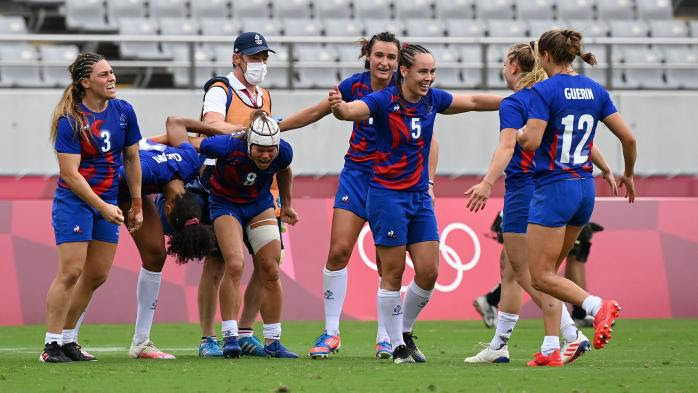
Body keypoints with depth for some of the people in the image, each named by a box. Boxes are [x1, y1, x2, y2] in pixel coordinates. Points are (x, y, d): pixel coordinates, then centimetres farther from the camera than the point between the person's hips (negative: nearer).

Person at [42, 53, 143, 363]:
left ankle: (68, 340, 13)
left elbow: (132, 158, 13)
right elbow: (70, 173, -17)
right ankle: (52, 345, -6)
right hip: (74, 201, -6)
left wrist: (136, 205, 13)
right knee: (70, 272, -12)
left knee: (98, 274, 4)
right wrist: (102, 207, -19)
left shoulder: (123, 111, 2)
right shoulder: (70, 120, -15)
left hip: (107, 202, 6)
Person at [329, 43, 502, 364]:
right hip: (387, 195, -6)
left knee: (429, 273, 2)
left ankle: (405, 332, 23)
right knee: (393, 274, -2)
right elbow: (350, 111, -31)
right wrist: (338, 106, -54)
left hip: (420, 195, 6)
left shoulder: (432, 99, 4)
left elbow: (474, 102, 17)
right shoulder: (383, 101, -14)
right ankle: (397, 346, 8)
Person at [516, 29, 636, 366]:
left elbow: (531, 141, -21)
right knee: (547, 272, 15)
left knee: (541, 277, -2)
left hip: (553, 189, -7)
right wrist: (628, 174, 22)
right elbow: (628, 137, 5)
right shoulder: (595, 91, 7)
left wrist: (519, 133, 3)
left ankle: (597, 306, -23)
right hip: (585, 188, 7)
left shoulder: (543, 91, -11)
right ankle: (550, 349, 8)